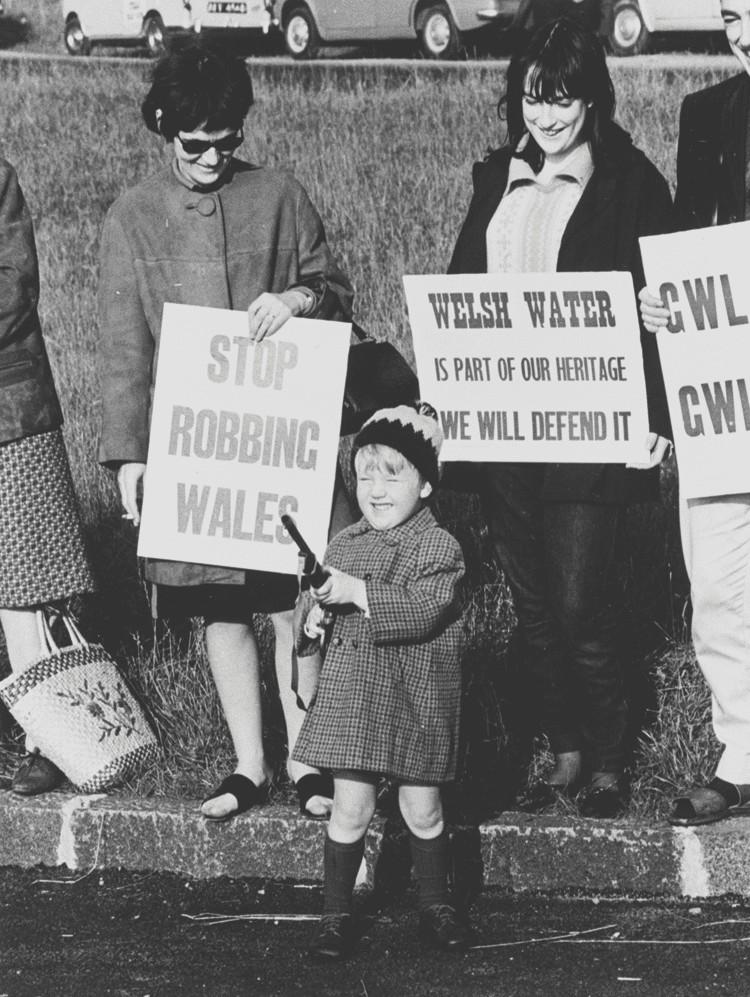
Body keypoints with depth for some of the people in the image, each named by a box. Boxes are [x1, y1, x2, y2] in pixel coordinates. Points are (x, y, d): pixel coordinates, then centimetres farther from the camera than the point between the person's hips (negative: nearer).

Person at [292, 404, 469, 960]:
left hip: (417, 699, -3)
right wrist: (320, 611, -5)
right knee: (351, 809, 1)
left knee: (422, 810, 8)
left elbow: (423, 611, -20)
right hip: (352, 694, 3)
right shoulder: (346, 544, 9)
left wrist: (359, 593, -26)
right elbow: (328, 609, 19)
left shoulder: (439, 547, -7)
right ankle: (337, 914, 8)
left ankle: (436, 905, 25)